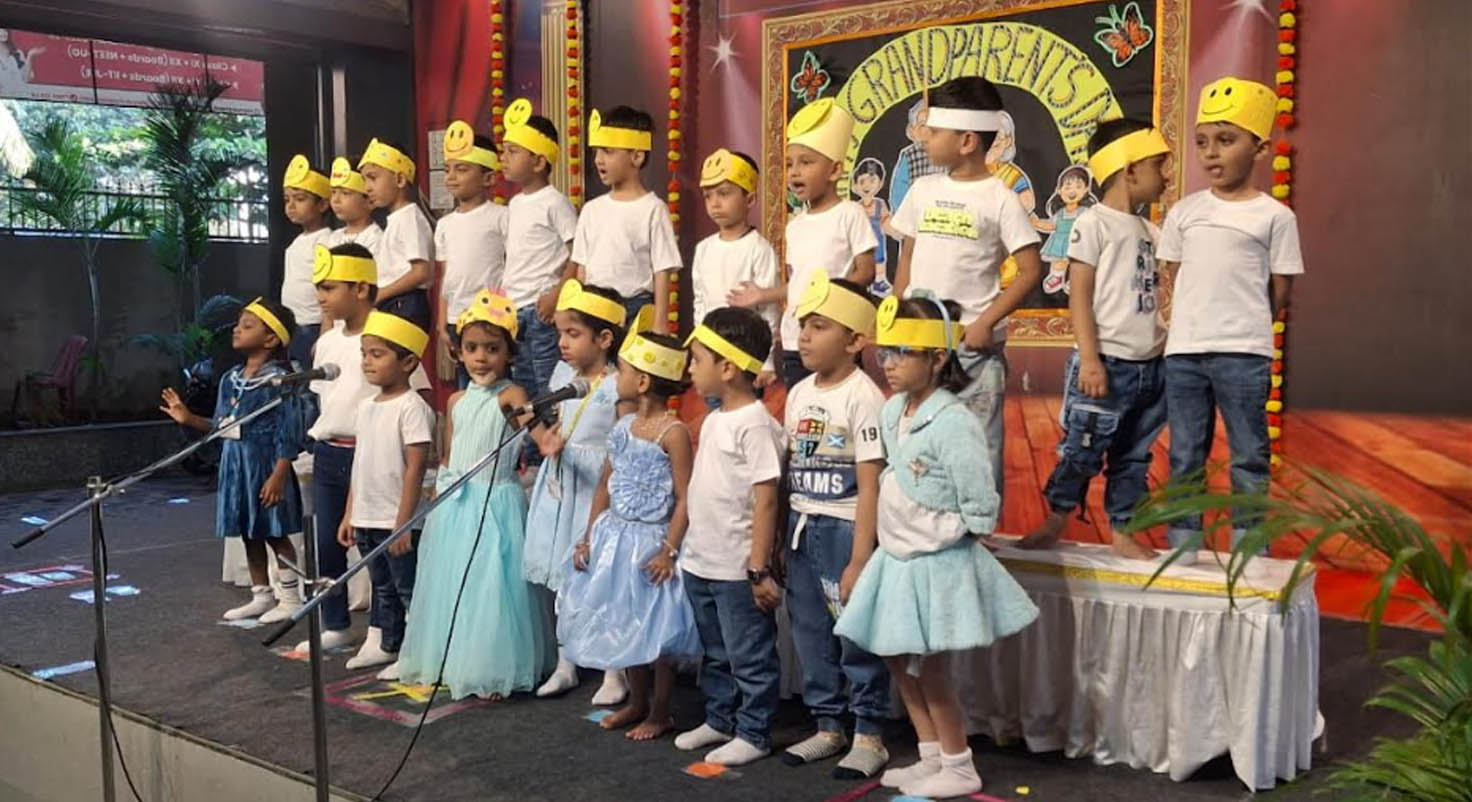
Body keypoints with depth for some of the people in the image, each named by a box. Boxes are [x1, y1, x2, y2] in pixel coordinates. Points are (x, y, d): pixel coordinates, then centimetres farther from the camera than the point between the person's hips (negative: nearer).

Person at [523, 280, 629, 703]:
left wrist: (568, 449, -23)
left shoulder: (618, 387, -13)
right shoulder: (561, 374, 7)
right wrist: (540, 434, -6)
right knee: (550, 577, 12)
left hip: (594, 496, -7)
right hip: (555, 492, 7)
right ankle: (565, 664, 30)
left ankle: (614, 673, 17)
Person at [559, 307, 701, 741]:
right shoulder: (623, 426, 5)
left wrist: (669, 550, -20)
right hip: (614, 536, 8)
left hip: (649, 541, -7)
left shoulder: (673, 432, -17)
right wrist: (589, 536, 9)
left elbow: (685, 498, -17)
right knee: (624, 623, 17)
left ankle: (660, 713, 20)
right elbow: (606, 484, 12)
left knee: (656, 628, 4)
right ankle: (636, 702, 34)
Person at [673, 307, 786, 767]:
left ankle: (753, 734, 18)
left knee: (749, 656, 6)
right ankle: (720, 720, 36)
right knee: (715, 653, 22)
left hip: (737, 569, -9)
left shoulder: (754, 425, -18)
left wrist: (759, 569, -20)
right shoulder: (713, 421, 9)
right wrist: (688, 548, 18)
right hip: (700, 563, 9)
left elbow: (766, 499, -20)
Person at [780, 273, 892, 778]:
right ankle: (827, 726, 29)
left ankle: (869, 736, 15)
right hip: (801, 527, 8)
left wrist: (860, 558, -17)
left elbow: (870, 485, -15)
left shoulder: (862, 397, -13)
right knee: (810, 631, 14)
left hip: (845, 528, -7)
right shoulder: (799, 394, 9)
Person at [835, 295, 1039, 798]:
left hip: (938, 564, -8)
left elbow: (980, 512, -20)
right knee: (899, 661, 16)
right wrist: (898, 529, 7)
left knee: (930, 668, 3)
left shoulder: (954, 423, -21)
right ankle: (931, 757, 32)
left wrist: (936, 534, -11)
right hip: (898, 559, 8)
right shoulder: (892, 413, 4)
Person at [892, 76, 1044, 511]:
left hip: (972, 343, -5)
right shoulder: (923, 190, 8)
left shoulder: (1000, 199, -6)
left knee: (978, 442, 2)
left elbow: (1031, 270, -9)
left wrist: (987, 323, -15)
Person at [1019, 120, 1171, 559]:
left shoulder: (1149, 231, 14)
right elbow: (1080, 296, -11)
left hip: (1149, 365, 7)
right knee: (1082, 450, -1)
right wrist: (1090, 360, -17)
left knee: (1133, 456, 13)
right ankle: (1055, 520, 14)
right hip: (1107, 363, -7)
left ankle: (1123, 532, 22)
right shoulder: (1094, 223, -7)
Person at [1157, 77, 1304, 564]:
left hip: (1243, 354, -3)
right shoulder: (1183, 212, 7)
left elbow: (1280, 292, 2)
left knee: (1249, 455, 5)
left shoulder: (1275, 216, -2)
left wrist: (1243, 328, 9)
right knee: (1185, 455, 10)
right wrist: (1198, 322, 9)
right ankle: (1183, 545, 19)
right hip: (1182, 350, 3)